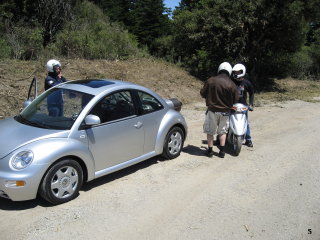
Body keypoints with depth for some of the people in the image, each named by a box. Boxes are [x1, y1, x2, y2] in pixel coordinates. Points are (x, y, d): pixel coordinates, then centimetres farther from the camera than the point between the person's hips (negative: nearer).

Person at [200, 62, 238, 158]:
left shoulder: (211, 81, -8)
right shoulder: (232, 84, -7)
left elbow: (202, 93, 1)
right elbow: (235, 100, 0)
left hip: (212, 110, -1)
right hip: (225, 112, 2)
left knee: (210, 131, 12)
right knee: (222, 131, 17)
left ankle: (210, 150, 17)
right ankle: (222, 151, 20)